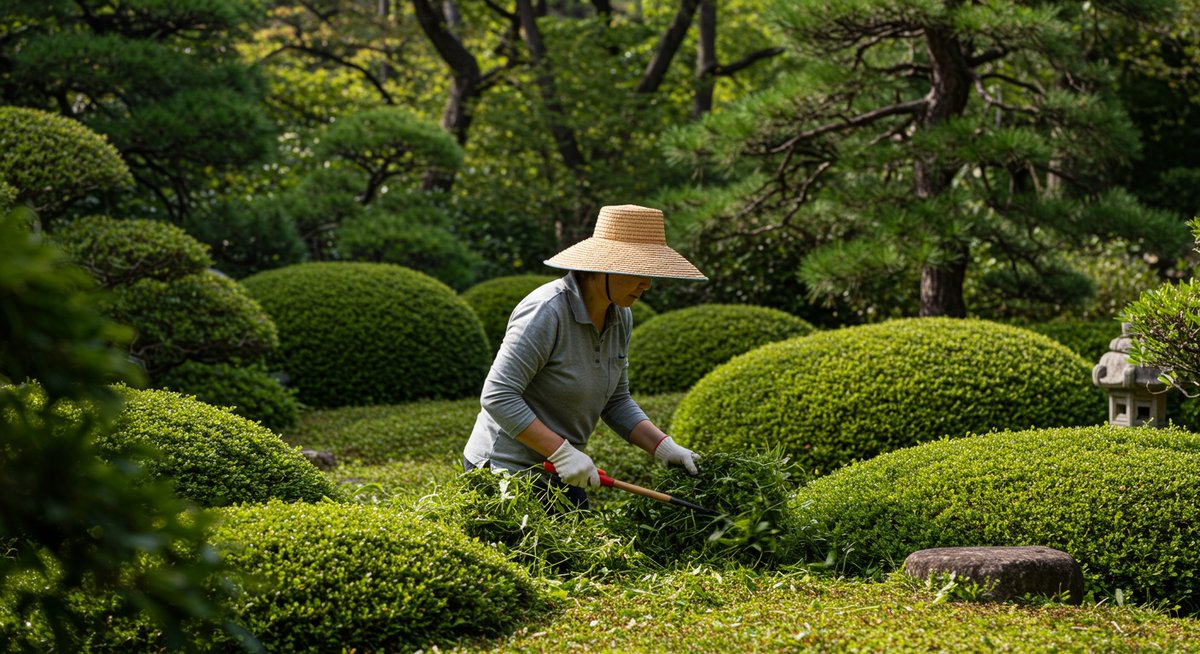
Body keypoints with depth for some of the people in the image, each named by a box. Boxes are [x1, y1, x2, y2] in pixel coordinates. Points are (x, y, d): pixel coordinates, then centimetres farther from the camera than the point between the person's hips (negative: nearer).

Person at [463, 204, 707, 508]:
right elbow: (498, 396, -25)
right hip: (505, 469, -8)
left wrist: (663, 446, -3)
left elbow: (615, 402, 12)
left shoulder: (620, 318, 2)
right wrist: (562, 452, -27)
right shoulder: (547, 311, -24)